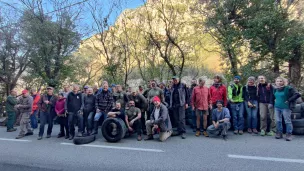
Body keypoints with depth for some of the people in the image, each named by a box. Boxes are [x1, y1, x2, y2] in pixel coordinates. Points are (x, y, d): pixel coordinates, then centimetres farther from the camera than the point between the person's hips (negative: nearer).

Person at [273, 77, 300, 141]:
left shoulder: (288, 88, -11)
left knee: (287, 121, 0)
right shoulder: (275, 89, 8)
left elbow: (297, 94, -17)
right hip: (277, 107, 6)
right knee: (278, 121, 10)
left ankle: (289, 135, 11)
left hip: (285, 107, -6)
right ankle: (279, 133, 21)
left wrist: (289, 100, -17)